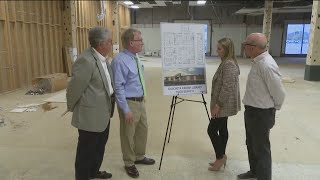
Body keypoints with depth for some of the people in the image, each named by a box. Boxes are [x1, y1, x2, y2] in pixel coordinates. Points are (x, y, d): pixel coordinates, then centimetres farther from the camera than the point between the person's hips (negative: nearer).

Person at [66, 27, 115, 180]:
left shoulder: (102, 58, 6)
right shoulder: (86, 60, -24)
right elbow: (74, 88, -18)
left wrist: (110, 106, 16)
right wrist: (72, 108, -3)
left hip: (103, 113, 9)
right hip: (90, 115, -9)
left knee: (100, 146, 24)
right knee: (87, 149, 9)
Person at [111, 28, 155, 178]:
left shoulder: (135, 58, 6)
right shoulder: (120, 61, -21)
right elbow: (118, 88, -22)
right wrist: (126, 110, -22)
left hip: (141, 101, 9)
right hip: (130, 103, -8)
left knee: (143, 130, 21)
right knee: (128, 134, 8)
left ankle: (140, 156, 42)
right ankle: (129, 163, 29)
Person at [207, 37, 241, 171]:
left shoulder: (228, 64, -20)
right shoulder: (226, 62, 12)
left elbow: (227, 87, -25)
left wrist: (218, 105, -21)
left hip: (224, 105, -10)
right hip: (224, 104, 10)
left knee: (212, 130, -2)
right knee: (222, 129, 15)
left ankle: (220, 158, 11)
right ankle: (221, 157, 25)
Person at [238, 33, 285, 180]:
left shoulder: (266, 65, -26)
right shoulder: (258, 61, 4)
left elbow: (279, 92, -21)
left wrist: (274, 108, -4)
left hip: (261, 114, -10)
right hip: (252, 111, 10)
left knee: (261, 148, 7)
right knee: (251, 144, 24)